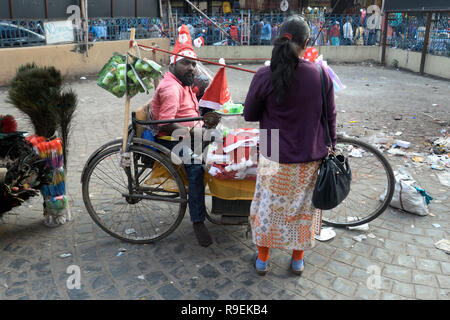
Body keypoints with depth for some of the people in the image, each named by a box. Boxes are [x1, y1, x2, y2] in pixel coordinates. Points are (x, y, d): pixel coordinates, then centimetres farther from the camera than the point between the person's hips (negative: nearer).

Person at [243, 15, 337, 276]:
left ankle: (262, 259, 34)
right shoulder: (321, 75, -9)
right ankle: (298, 260, 37)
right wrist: (329, 146, 15)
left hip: (275, 159, -1)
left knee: (268, 207, 17)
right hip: (311, 158, 2)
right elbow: (330, 117, 1)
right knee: (303, 209, 19)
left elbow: (249, 115, -4)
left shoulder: (265, 76, -15)